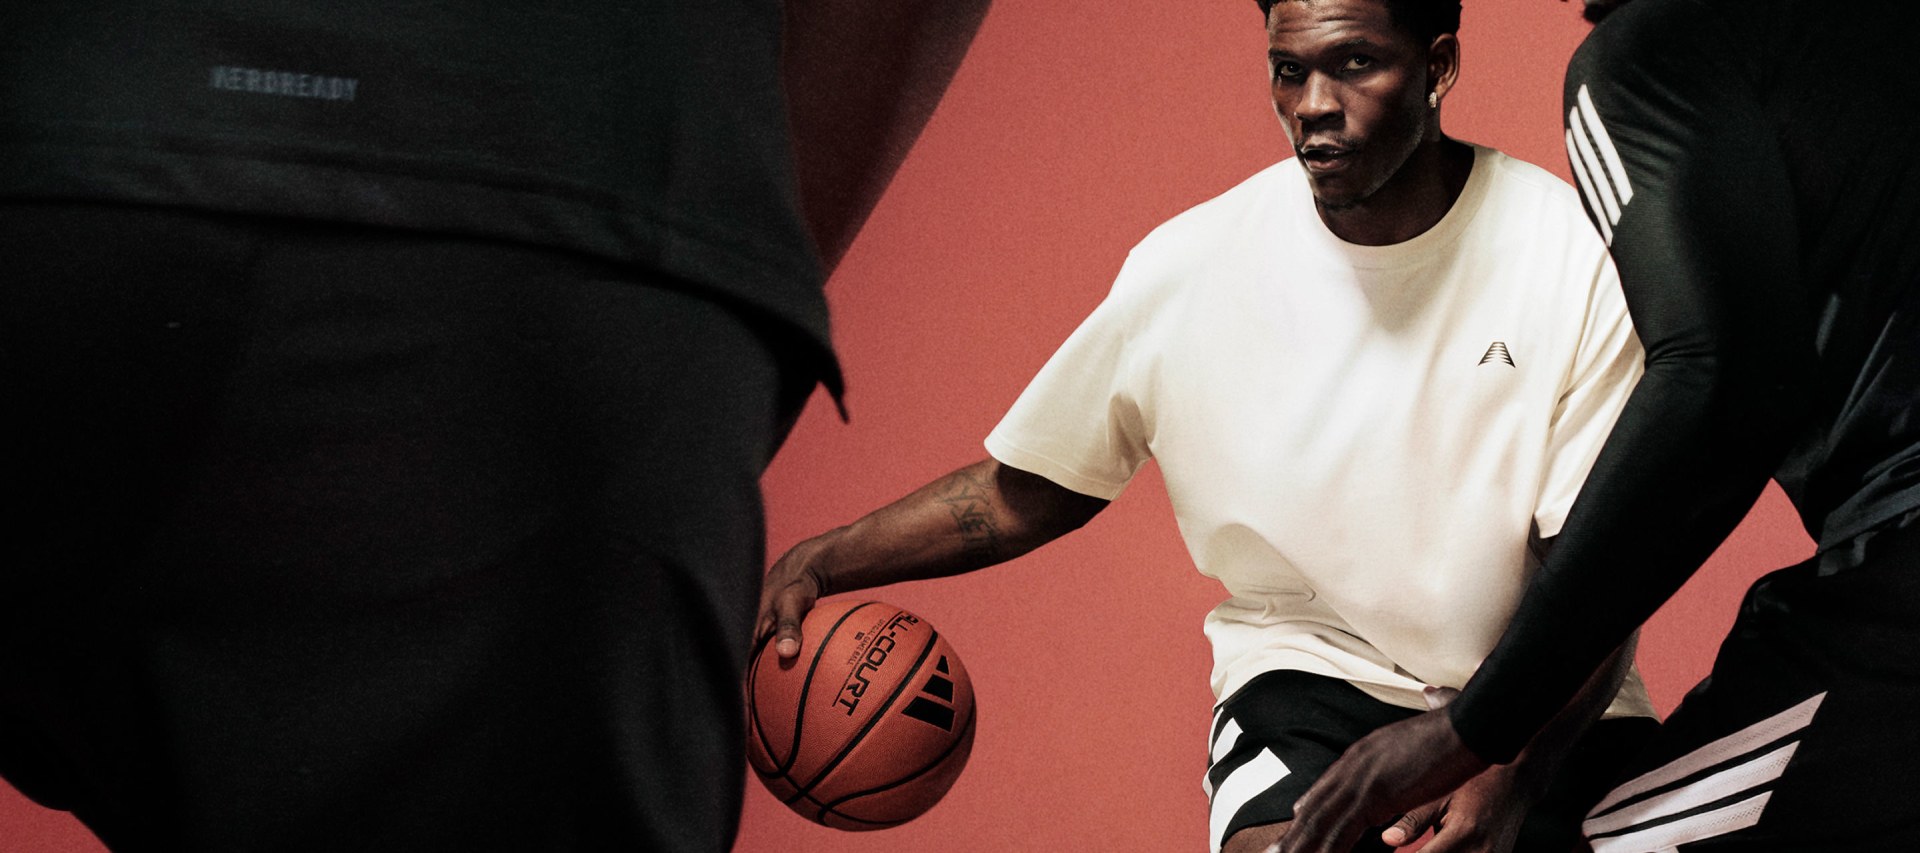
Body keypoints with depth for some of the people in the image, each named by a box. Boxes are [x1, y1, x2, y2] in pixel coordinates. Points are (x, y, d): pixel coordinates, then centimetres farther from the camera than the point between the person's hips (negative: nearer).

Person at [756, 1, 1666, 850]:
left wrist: (1498, 777, -24)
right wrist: (821, 562, -8)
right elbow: (1026, 491, 5)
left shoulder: (1573, 252, -10)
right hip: (1314, 666, -1)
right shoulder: (1185, 269, -7)